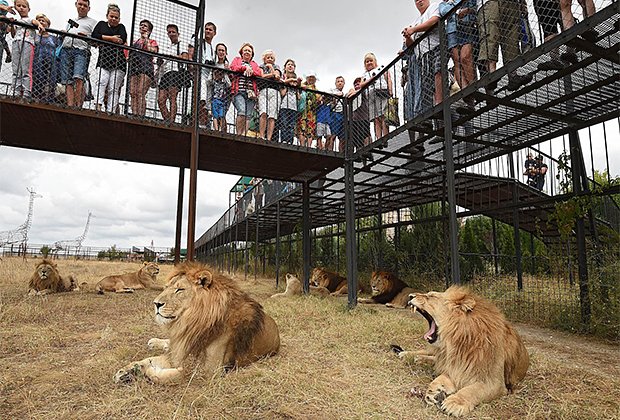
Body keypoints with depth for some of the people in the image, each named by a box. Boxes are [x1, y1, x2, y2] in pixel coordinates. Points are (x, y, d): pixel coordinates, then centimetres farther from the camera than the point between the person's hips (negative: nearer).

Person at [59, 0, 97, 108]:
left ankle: (78, 106, -28)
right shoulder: (70, 21, 34)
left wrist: (86, 37, -13)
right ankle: (70, 106, -14)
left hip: (81, 51, -5)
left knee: (78, 78, -25)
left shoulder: (92, 22, 20)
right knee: (68, 82, -8)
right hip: (66, 50, 5)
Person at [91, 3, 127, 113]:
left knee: (113, 89, -7)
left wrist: (104, 39, 2)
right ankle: (98, 106, -28)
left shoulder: (121, 27, 21)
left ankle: (111, 112, -11)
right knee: (102, 82, -20)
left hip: (118, 61, -1)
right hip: (104, 60, 1)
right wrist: (112, 38, -1)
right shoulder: (101, 24, 23)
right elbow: (94, 36, 5)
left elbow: (122, 40, 0)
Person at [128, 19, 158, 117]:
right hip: (134, 68, 5)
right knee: (133, 93, -8)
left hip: (146, 69, -5)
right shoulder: (135, 42, 29)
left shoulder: (152, 42, 16)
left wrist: (146, 39, 2)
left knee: (140, 93, -20)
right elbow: (129, 55, 31)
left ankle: (141, 116, -26)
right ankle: (134, 115, -12)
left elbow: (152, 52, -5)